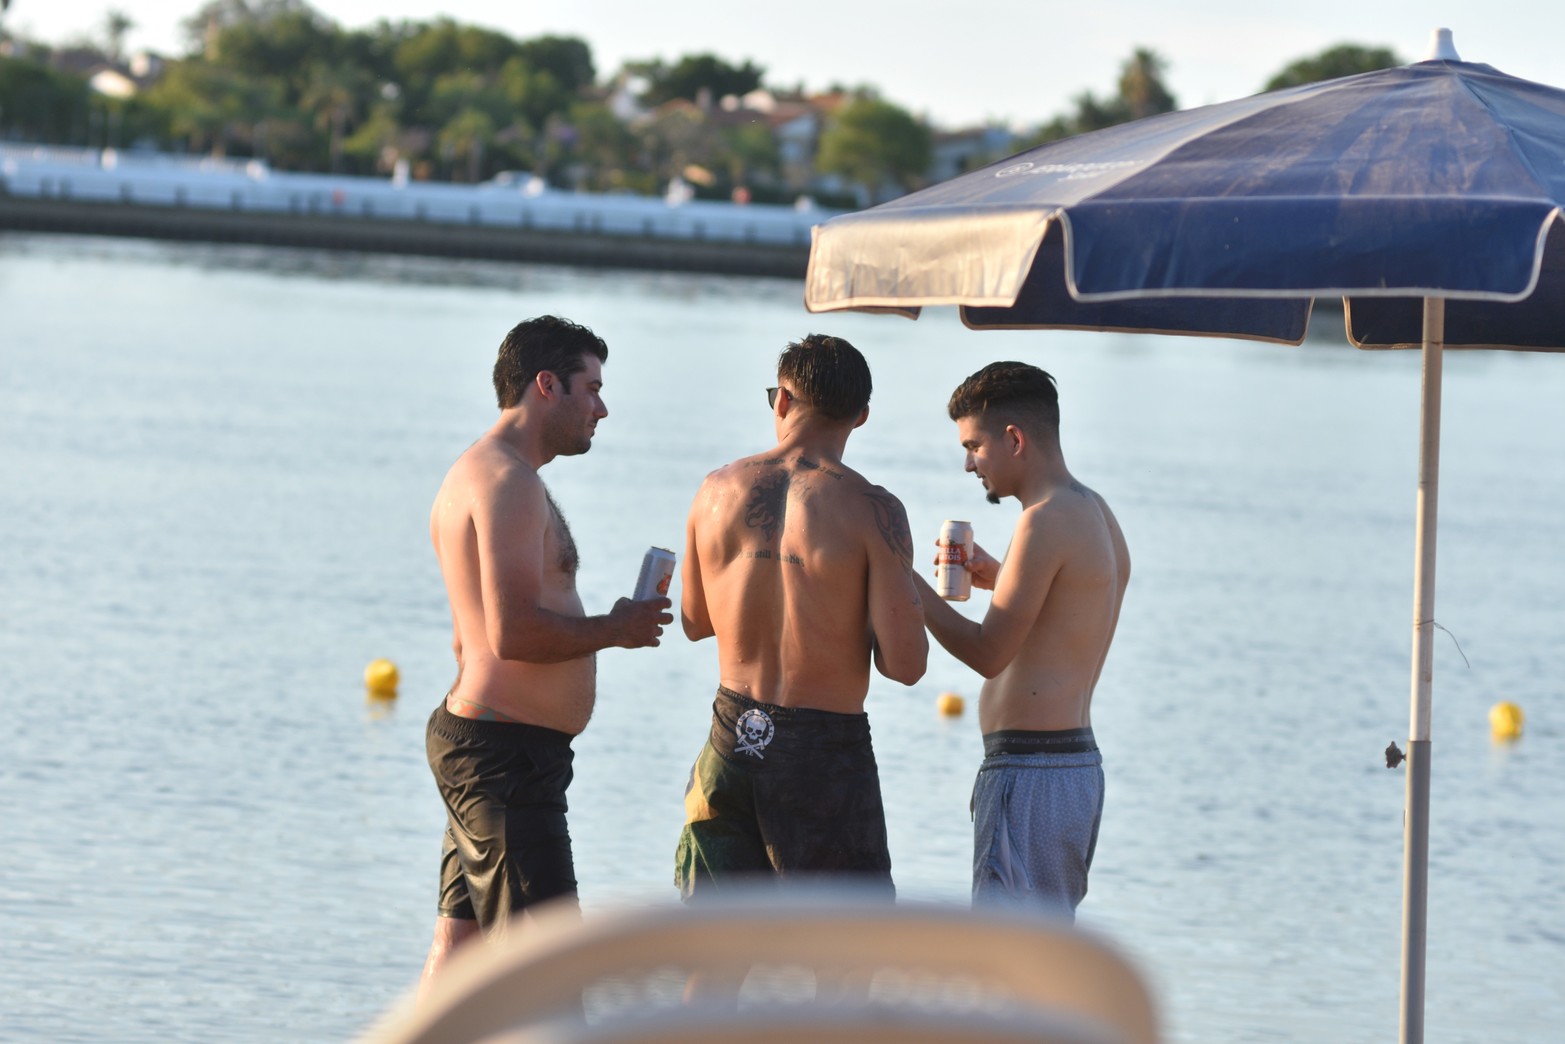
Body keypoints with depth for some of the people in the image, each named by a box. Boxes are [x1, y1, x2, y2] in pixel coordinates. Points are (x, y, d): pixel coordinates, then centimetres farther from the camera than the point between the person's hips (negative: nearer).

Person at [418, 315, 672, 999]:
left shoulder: (477, 473, 19)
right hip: (507, 754, -11)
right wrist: (615, 630, -11)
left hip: (473, 737, 11)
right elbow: (514, 633, -24)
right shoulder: (508, 480, -16)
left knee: (458, 950, 11)